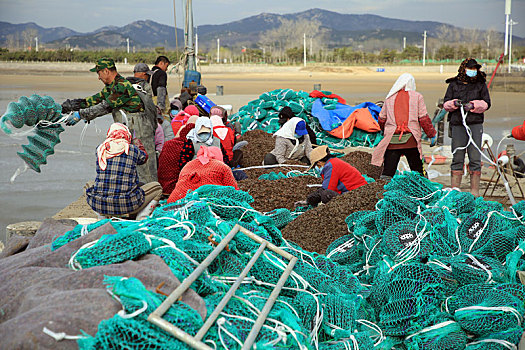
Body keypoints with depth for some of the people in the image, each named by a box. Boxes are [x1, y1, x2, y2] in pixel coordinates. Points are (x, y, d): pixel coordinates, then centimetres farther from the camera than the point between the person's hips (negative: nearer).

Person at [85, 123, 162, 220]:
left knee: (88, 186, 36)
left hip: (98, 204, 3)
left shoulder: (100, 149, 5)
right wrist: (136, 141, 40)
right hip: (126, 206, -3)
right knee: (157, 187, 19)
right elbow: (144, 157, 22)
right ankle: (140, 217, 2)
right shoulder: (133, 150, -2)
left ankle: (102, 215, 14)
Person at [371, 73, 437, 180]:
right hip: (411, 139, -1)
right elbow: (424, 119, 2)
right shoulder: (417, 96, 6)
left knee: (387, 172, -1)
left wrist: (386, 131, 35)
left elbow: (381, 119, 15)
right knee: (418, 172, 9)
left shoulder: (389, 98, 12)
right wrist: (432, 134, 11)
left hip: (392, 139, 1)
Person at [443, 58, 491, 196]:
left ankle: (475, 190, 4)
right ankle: (454, 190, 8)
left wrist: (473, 105, -13)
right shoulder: (454, 84, 11)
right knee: (457, 158, 3)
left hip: (475, 124, 0)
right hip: (457, 125, 1)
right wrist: (454, 103, -13)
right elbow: (445, 104, 9)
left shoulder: (481, 85, 10)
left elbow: (486, 103, 3)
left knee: (475, 158, -3)